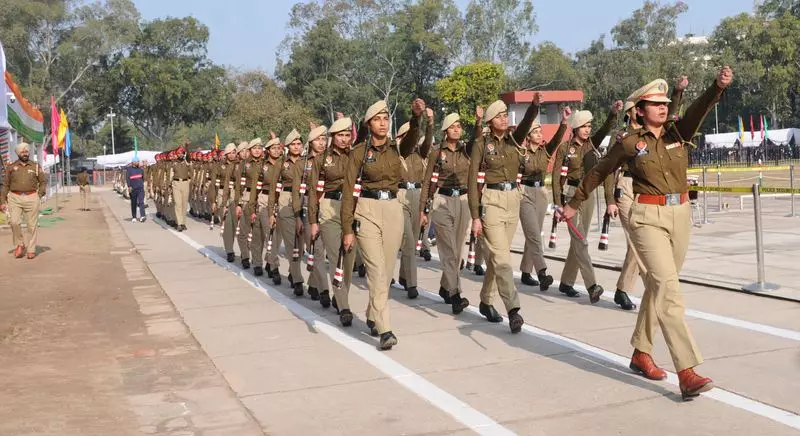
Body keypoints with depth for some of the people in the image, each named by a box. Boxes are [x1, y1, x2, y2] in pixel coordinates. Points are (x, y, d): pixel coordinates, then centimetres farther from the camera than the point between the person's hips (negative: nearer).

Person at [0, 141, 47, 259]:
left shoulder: (36, 166, 11)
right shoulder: (11, 167, 11)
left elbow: (43, 182, 15)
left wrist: (40, 194, 0)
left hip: (31, 198, 0)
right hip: (14, 198, 0)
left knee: (32, 225, -1)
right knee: (14, 222, -15)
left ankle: (31, 249, 8)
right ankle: (20, 245, 5)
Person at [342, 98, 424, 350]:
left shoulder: (396, 149, 7)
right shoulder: (359, 152, -2)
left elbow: (412, 140, -17)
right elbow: (349, 192, -4)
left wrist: (417, 116, -39)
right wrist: (347, 229, -9)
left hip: (393, 210, 4)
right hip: (367, 211, -4)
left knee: (387, 271, 11)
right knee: (377, 271, -12)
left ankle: (372, 317, 31)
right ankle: (385, 330, -13)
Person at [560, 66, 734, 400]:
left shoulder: (679, 132, 6)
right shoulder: (629, 143, -2)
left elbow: (700, 108, -13)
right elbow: (598, 172, 8)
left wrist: (718, 86, -33)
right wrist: (574, 203, 14)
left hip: (680, 215, 5)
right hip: (648, 217, -5)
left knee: (658, 286, 14)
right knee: (668, 287, -14)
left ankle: (641, 353, 29)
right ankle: (687, 372, -18)